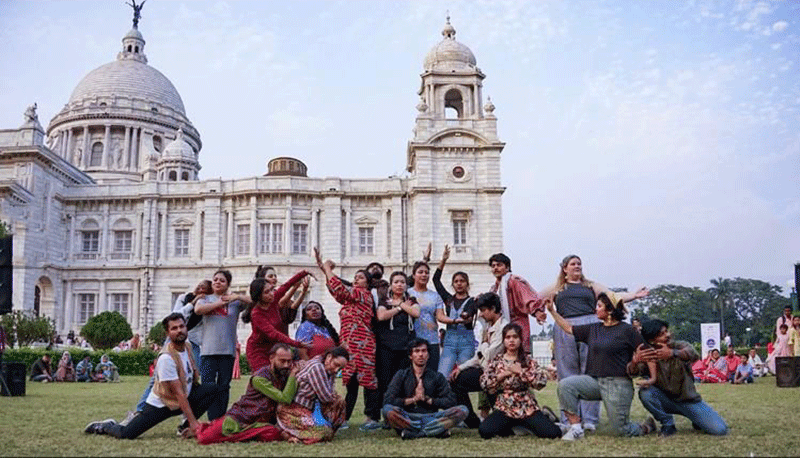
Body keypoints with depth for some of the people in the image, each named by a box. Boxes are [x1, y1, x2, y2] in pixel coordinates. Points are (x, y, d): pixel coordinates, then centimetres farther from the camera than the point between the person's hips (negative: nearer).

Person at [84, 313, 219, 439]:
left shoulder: (187, 347, 0)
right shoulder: (166, 358, -25)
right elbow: (179, 393, -26)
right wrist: (193, 422, -27)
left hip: (185, 400, 7)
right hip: (160, 405, -7)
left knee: (213, 389, -13)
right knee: (126, 435, -18)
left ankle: (186, 427, -4)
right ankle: (105, 426, 19)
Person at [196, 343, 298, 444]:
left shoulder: (286, 375, 4)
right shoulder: (259, 378, -18)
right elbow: (285, 399, -23)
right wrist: (293, 375, -20)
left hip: (260, 423, 6)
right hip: (239, 418, -6)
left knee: (274, 434, -28)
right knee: (205, 438, -17)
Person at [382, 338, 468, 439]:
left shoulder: (437, 377, 15)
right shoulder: (401, 375, 11)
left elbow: (451, 401, 4)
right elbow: (387, 401, -1)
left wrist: (427, 399, -4)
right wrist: (413, 399, -6)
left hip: (431, 418, 2)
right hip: (408, 418, -2)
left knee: (462, 410, -22)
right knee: (388, 410, -33)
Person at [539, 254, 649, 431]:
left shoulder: (591, 286, 21)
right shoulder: (555, 289, 21)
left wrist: (634, 295, 2)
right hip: (564, 330, 0)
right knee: (567, 376, -1)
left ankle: (590, 420, -3)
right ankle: (569, 420, 2)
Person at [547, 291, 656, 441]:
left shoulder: (627, 330, -3)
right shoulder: (593, 329, 12)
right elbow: (569, 328, 18)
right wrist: (552, 310, 15)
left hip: (618, 383, -5)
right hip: (595, 380, 5)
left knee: (622, 430, -4)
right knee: (565, 384, -21)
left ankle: (647, 426, 31)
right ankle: (576, 428, -13)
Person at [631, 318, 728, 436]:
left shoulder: (680, 346, -14)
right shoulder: (648, 355, -9)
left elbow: (694, 354, -39)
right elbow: (633, 371, -26)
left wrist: (673, 353, -60)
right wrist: (635, 361, -51)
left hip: (689, 400, -1)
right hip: (666, 400, 1)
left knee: (720, 430, -17)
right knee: (645, 392, -29)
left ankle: (698, 421, 17)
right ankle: (668, 424, -5)